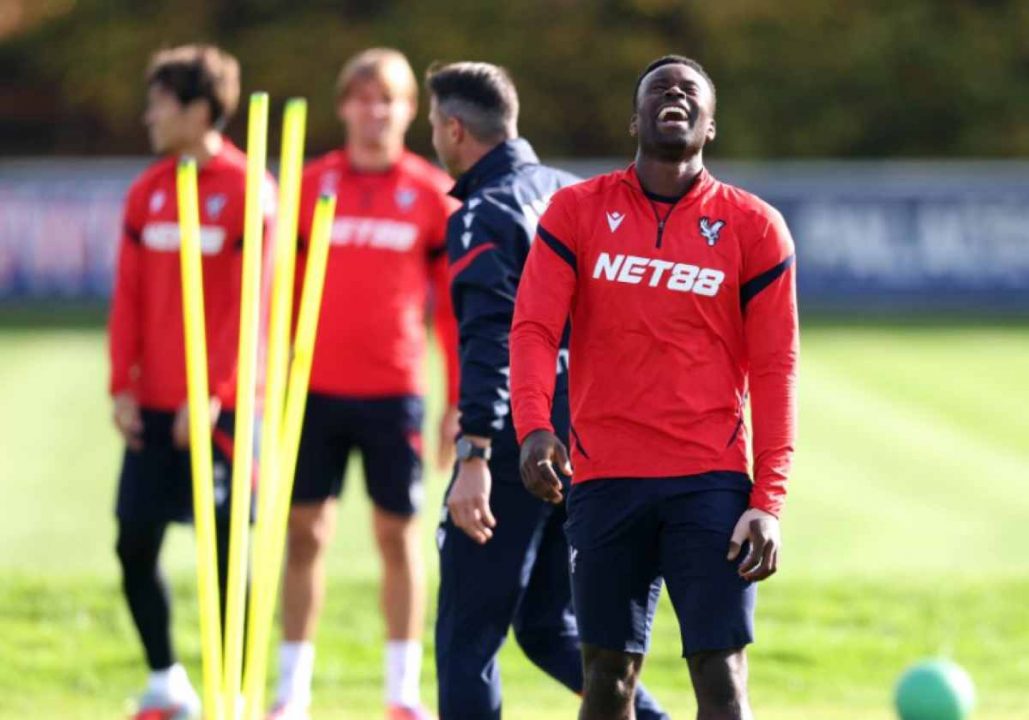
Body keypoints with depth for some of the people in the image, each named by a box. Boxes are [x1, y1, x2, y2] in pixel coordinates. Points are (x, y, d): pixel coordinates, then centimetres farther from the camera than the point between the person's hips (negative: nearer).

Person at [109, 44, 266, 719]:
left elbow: (250, 304, -11)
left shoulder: (246, 191, -8)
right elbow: (129, 298, 10)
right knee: (135, 544, 5)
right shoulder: (147, 193, 10)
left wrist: (213, 394, -16)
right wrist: (122, 387, 2)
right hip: (153, 405, 6)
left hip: (217, 405, -6)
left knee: (225, 549, -2)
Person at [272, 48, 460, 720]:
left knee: (398, 531, 3)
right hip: (317, 388, 1)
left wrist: (461, 402, 1)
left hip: (394, 392, -1)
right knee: (305, 531, 3)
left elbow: (456, 307, 4)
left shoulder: (433, 194, 2)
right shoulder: (312, 185, 5)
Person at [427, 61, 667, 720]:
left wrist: (475, 454, -29)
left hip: (516, 450, -8)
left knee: (467, 640, 1)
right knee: (550, 628, 17)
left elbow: (490, 340, -23)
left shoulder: (483, 215, -11)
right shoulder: (571, 192, 13)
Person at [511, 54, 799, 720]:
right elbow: (534, 328, -2)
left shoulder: (752, 227, 4)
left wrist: (769, 501, -6)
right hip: (604, 479, 1)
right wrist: (535, 427, -21)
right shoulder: (577, 211, 6)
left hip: (710, 483, -1)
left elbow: (774, 371, 2)